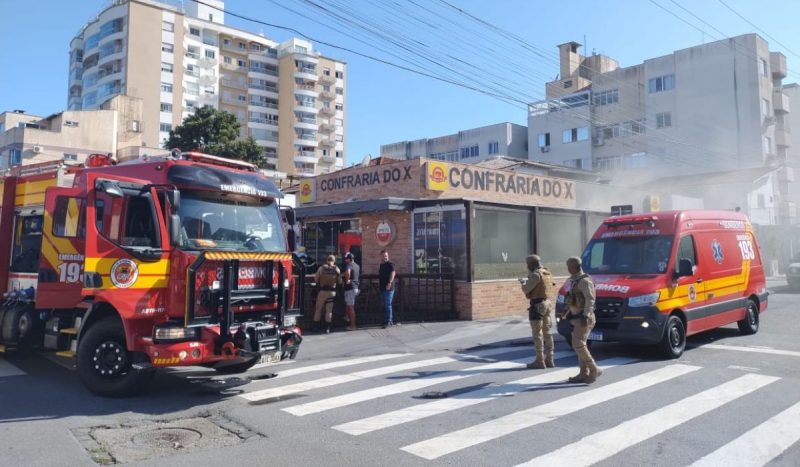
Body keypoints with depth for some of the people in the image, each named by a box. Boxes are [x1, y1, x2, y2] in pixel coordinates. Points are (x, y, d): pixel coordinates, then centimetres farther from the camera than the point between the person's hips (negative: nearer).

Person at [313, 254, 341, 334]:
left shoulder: (322, 268, -5)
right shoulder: (336, 269, -2)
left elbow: (316, 279, -3)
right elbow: (340, 281, 2)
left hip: (322, 291, -1)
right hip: (332, 291, 1)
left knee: (318, 309, 10)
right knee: (329, 310, 6)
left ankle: (315, 326, 14)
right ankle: (327, 328, 5)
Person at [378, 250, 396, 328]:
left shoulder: (390, 264, -9)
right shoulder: (381, 265, 16)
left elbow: (393, 273, -23)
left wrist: (389, 283, -33)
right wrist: (379, 283, 21)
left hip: (388, 288, -9)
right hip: (382, 288, 9)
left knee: (388, 305, -8)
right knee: (385, 305, 14)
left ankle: (389, 321, -4)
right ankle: (391, 320, 22)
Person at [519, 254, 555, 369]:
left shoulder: (536, 275, -15)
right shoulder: (547, 273, 13)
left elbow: (526, 290, -14)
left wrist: (523, 283, 6)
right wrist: (527, 282, 22)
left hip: (537, 305, -9)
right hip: (547, 303, 9)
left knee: (537, 334, -4)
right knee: (547, 332, 13)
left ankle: (540, 361, -2)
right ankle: (549, 360, 18)